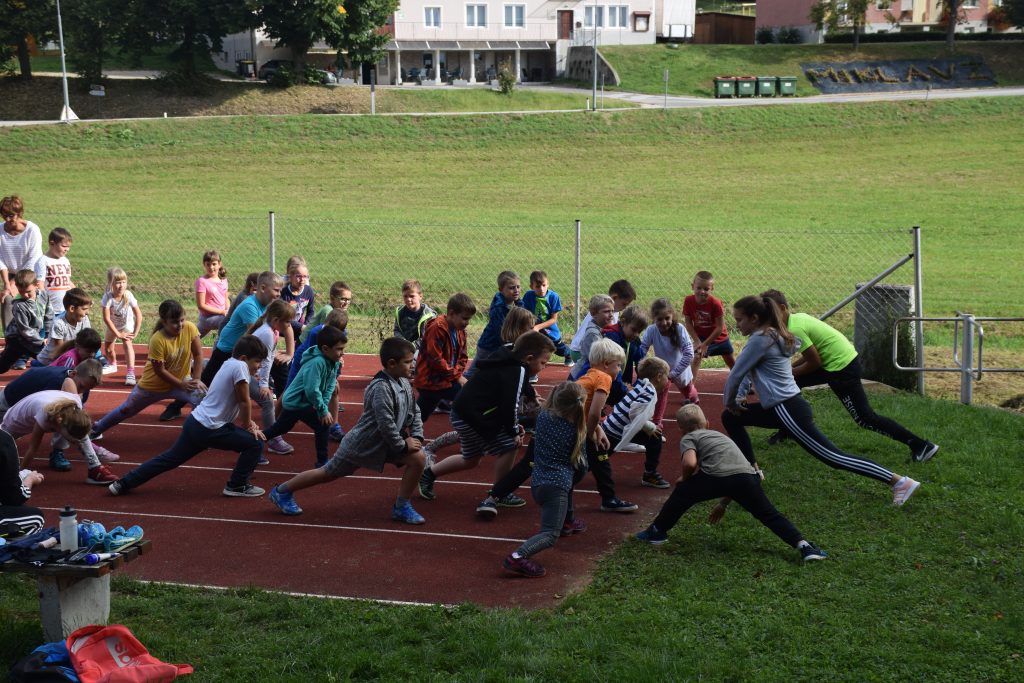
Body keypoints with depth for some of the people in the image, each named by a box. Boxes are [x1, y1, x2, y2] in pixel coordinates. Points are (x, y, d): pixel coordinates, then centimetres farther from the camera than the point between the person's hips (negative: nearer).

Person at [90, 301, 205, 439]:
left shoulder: (190, 328, -22)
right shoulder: (157, 340, -31)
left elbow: (198, 354, -13)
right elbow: (160, 371, -24)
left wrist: (196, 380, -20)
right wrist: (181, 385, -22)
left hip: (182, 380, 2)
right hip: (152, 384, -2)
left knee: (201, 396, -26)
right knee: (127, 410, 17)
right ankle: (97, 429, 42)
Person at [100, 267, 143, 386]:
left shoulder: (128, 296, -29)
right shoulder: (108, 297, -30)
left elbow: (139, 315, -22)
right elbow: (106, 318, -28)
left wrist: (135, 333, -25)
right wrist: (118, 334, -29)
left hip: (127, 325, -2)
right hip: (112, 327, 2)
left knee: (127, 343, -26)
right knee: (108, 350, 13)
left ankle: (130, 373, -33)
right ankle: (113, 365, 48)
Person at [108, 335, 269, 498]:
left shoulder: (229, 364, 15)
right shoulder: (239, 366, -15)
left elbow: (236, 403, 21)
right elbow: (244, 402, -13)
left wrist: (247, 422, 10)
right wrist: (248, 427, 1)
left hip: (194, 423, 10)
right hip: (209, 429, -10)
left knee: (170, 458, 19)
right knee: (255, 443, -2)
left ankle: (123, 484, 23)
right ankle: (237, 486, 6)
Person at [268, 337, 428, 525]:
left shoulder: (404, 384, -1)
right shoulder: (381, 387, -28)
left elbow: (414, 411, 10)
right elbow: (386, 424, -30)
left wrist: (416, 437, -4)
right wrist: (402, 445, -18)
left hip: (385, 443, 7)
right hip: (362, 444, -7)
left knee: (418, 458, -8)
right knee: (328, 473, 7)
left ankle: (401, 507, 4)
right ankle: (282, 491, 26)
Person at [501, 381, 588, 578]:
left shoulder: (543, 417, 8)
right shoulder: (576, 431, -2)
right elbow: (581, 464, 6)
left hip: (537, 483, 7)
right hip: (556, 487, -7)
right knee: (550, 534, -16)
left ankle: (568, 521, 48)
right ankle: (518, 556, -41)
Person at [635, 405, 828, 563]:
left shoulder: (688, 438, 20)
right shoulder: (719, 435, 39)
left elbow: (690, 463, -4)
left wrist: (684, 479, 17)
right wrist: (724, 503, 48)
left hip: (717, 476, -4)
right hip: (748, 475, 5)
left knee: (682, 494, 20)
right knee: (770, 515, 12)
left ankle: (656, 531, 28)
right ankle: (803, 544, -3)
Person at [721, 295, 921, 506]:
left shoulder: (759, 340, -14)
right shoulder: (774, 336, 15)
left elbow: (736, 374, -9)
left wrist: (730, 402, 6)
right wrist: (739, 396, 23)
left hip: (788, 410, -10)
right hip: (786, 405, 10)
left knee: (832, 457, -9)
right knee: (730, 418, 16)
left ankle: (900, 482, -9)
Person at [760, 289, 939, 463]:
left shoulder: (795, 329, -20)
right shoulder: (798, 317, 8)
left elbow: (814, 363, -16)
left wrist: (790, 372, -4)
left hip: (843, 368, -10)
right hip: (843, 358, 10)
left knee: (865, 418, -7)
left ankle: (921, 445, -8)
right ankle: (787, 431, 29)